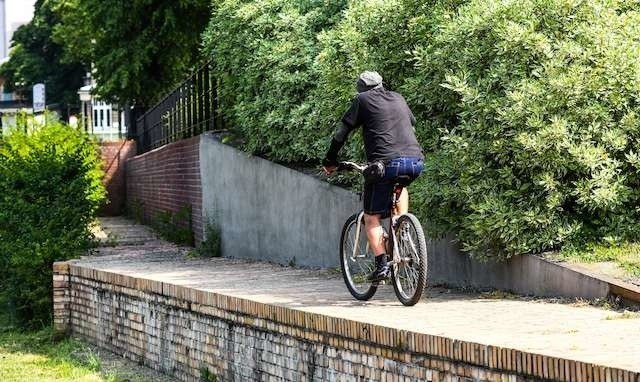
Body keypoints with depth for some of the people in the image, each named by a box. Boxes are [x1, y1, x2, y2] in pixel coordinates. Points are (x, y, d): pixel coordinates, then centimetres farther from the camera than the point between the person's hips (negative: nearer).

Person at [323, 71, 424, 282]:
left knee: (371, 218, 5)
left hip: (386, 163, -5)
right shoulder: (398, 98, 23)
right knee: (400, 186, 38)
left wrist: (330, 161, 17)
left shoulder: (363, 100, 9)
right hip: (416, 162, 5)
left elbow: (342, 133, 7)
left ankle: (381, 265, -7)